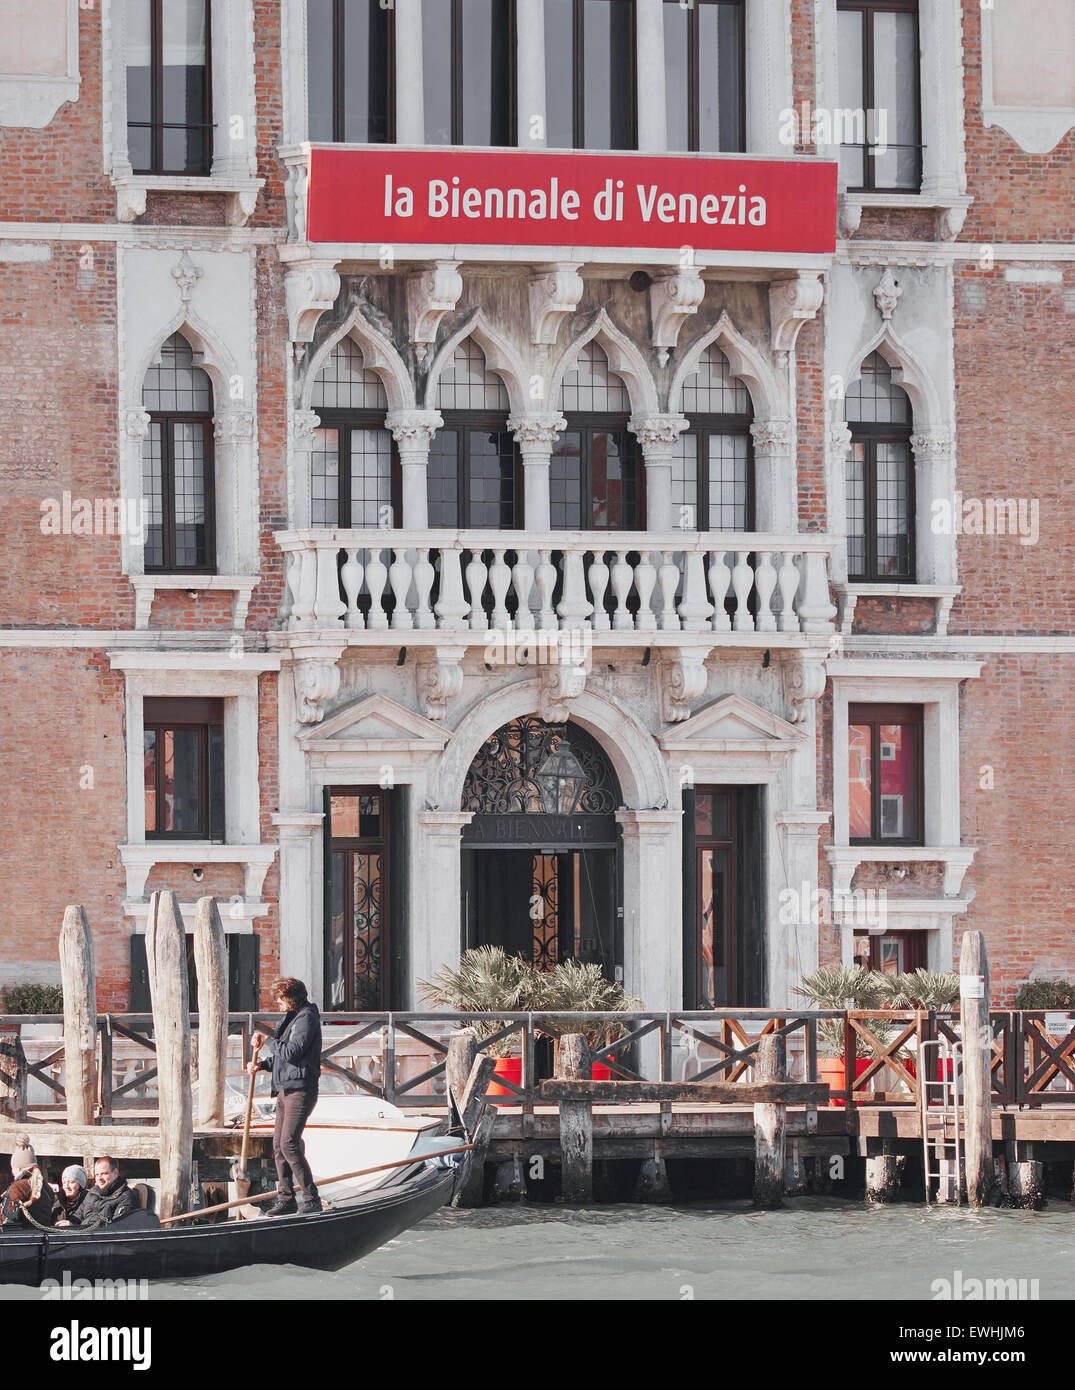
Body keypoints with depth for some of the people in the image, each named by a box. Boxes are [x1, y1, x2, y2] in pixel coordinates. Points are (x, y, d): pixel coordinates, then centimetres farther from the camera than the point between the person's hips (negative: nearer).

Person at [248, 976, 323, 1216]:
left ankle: (311, 1198, -12)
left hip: (300, 1090, -10)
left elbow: (291, 1052, -21)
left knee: (289, 1144, -15)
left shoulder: (306, 1018, -11)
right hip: (285, 1090, 10)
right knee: (279, 1145, 8)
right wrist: (262, 1064, 9)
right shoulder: (292, 1018, 20)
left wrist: (266, 1042, -9)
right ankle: (285, 1199, 13)